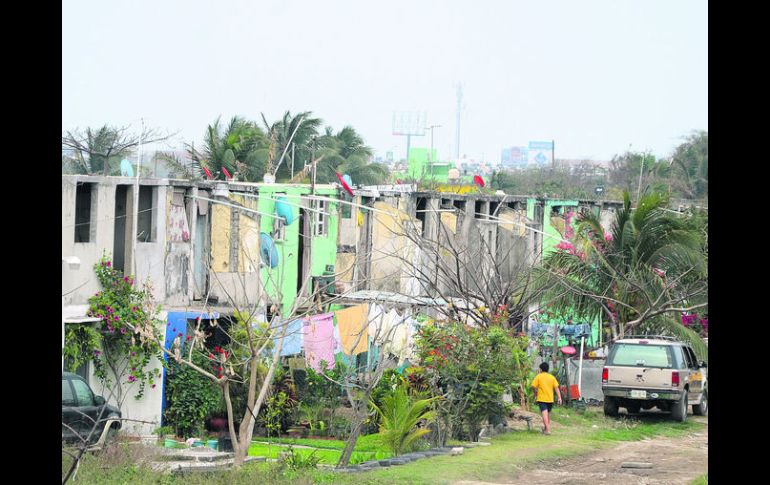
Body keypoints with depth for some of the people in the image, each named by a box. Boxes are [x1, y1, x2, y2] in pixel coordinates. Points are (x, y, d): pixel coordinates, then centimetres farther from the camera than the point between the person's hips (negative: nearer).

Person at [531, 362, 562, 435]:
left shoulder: (538, 377, -2)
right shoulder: (552, 377, 7)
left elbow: (535, 388, -4)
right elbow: (556, 388, 1)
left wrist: (535, 397, 10)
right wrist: (559, 398, -2)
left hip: (541, 399, -4)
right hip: (550, 399, 4)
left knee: (545, 414, -12)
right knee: (548, 414, 20)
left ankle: (548, 430, -23)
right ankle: (546, 428, 31)